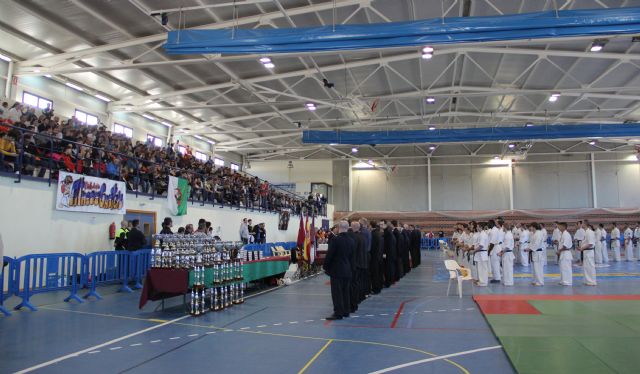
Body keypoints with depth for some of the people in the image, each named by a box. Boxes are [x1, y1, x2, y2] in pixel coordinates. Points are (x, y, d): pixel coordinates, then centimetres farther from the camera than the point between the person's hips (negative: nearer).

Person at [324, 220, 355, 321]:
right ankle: (346, 311, 22)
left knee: (337, 292, -2)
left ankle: (338, 313, -2)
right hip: (348, 270, 6)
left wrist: (325, 267, -2)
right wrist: (352, 268, 17)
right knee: (345, 291, 15)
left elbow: (329, 255, -13)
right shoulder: (351, 241, 4)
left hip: (336, 270, -6)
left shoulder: (335, 239, -16)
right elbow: (352, 256, 10)